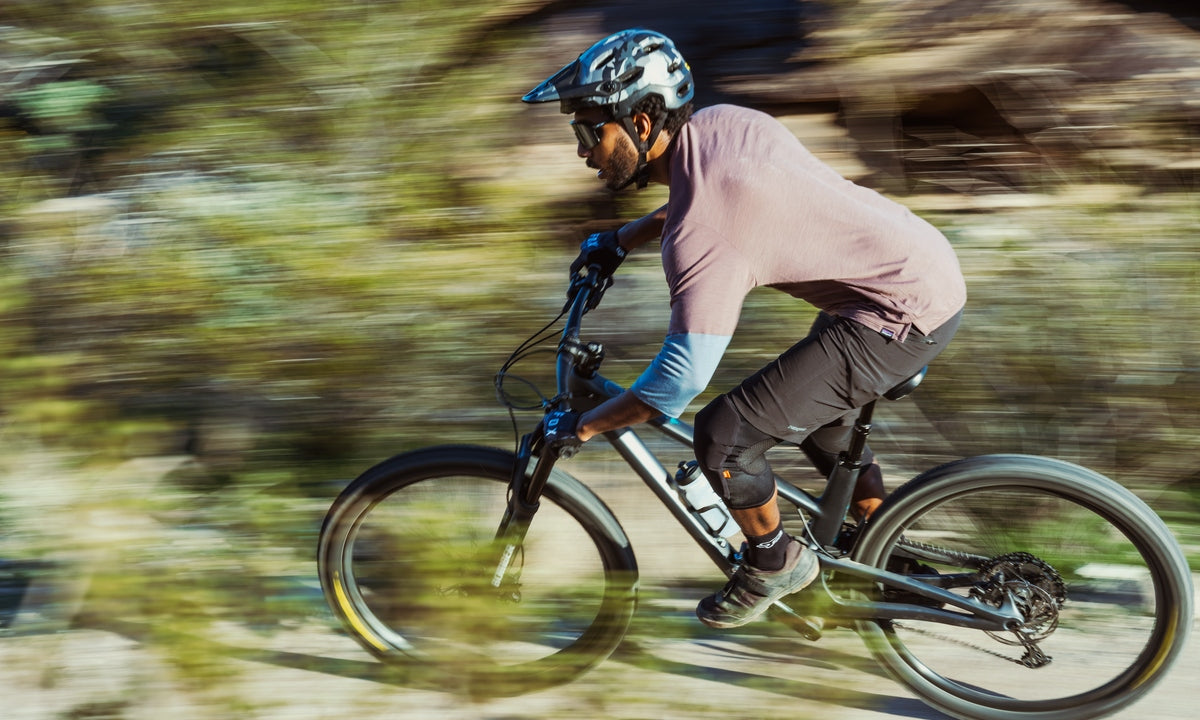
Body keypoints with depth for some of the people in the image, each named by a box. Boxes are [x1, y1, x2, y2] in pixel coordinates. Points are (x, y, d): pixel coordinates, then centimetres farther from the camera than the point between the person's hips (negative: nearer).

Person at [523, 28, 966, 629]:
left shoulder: (701, 238, -26)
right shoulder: (718, 121, 0)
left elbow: (677, 384, -24)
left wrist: (578, 427, -10)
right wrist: (620, 241, 23)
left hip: (903, 315, -10)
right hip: (926, 266, 10)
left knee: (723, 436, -9)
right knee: (808, 408, 30)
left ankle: (775, 562, 17)